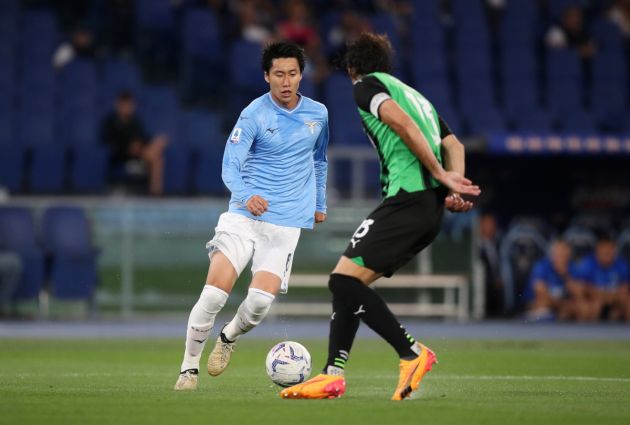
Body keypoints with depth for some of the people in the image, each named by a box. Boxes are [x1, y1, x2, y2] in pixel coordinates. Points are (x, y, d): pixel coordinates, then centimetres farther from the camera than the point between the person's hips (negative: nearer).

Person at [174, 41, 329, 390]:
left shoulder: (318, 114, 7)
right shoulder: (254, 115, -7)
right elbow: (230, 166, -15)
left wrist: (319, 202, 30)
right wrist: (246, 196, -34)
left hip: (286, 224, 2)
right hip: (243, 216, -2)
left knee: (261, 299, -15)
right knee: (214, 294, -15)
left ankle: (229, 338, 19)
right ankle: (189, 367, 3)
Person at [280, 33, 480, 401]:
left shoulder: (366, 86, 4)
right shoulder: (416, 95, 29)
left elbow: (401, 122, -14)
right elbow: (453, 145, 21)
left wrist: (442, 175, -13)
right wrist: (455, 185, 4)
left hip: (407, 197, -9)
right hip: (433, 207, 9)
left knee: (345, 279, -12)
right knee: (350, 283, 12)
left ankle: (412, 354, -13)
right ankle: (333, 375, 9)